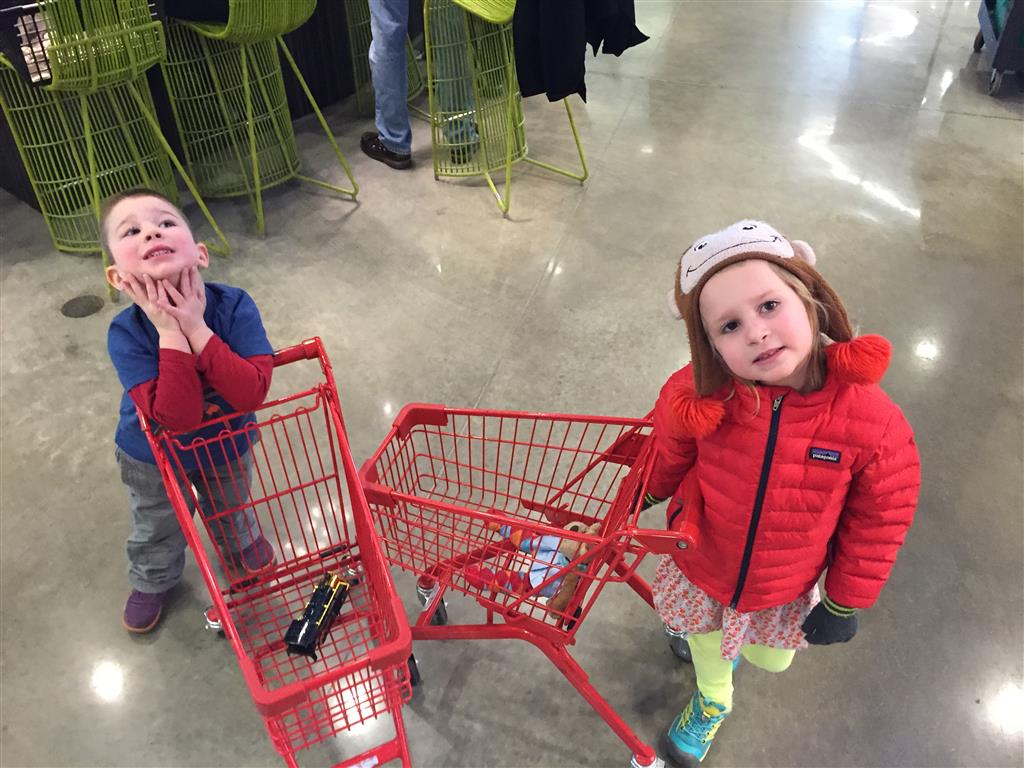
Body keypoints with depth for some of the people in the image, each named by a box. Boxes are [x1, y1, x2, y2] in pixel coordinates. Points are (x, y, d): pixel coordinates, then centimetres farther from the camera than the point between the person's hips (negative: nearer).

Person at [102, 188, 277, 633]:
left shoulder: (234, 306, -31)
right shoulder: (126, 334, -34)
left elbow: (252, 394, -40)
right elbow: (175, 417, -41)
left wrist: (197, 329, -43)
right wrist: (171, 335, -45)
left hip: (228, 445, 1)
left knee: (231, 510, 31)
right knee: (157, 530, 27)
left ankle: (240, 547, 65)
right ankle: (151, 581, 59)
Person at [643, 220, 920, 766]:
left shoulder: (874, 424, -32)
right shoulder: (697, 398, -31)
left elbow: (878, 523, -14)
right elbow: (667, 460, -7)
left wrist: (844, 604, -3)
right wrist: (638, 502, 11)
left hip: (787, 595, 0)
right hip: (700, 573, 0)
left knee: (772, 661, 28)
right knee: (706, 650, 29)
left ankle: (747, 642, 65)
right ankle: (712, 703, 66)